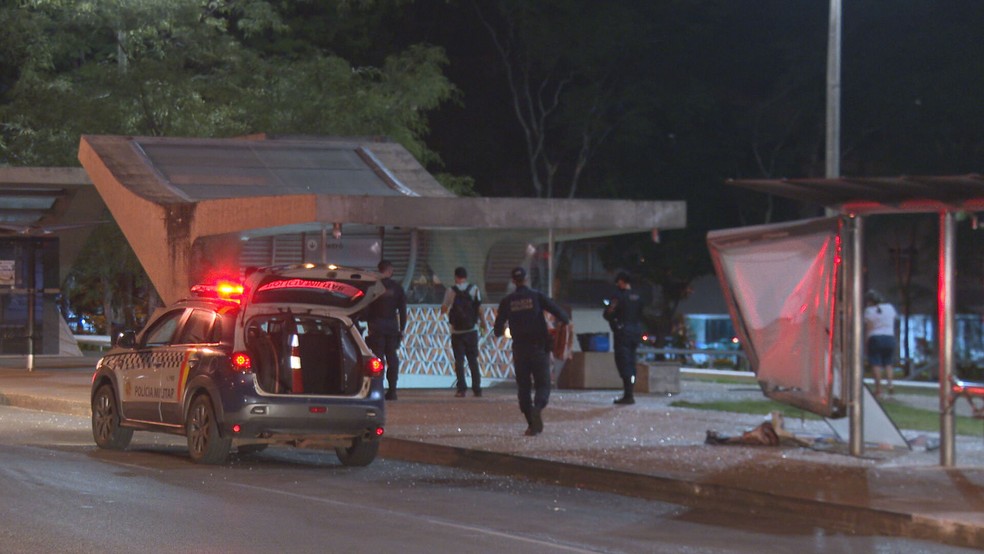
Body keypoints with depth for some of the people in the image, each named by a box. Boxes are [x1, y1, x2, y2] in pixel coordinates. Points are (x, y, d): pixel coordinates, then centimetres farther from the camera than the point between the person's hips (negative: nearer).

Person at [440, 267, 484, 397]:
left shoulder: (451, 291, -4)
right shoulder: (474, 289, -2)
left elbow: (443, 309, -1)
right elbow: (479, 308, -6)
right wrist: (482, 321, 8)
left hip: (457, 331, -1)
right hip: (472, 329, 1)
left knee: (459, 360, 2)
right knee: (473, 360, 9)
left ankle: (461, 388, -6)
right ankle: (476, 388, 5)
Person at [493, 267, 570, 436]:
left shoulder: (507, 301, 3)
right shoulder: (537, 296, -1)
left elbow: (498, 329, 3)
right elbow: (558, 311, -9)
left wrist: (500, 331, 28)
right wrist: (567, 321, 13)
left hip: (519, 350, 1)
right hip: (539, 347, -1)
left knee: (523, 387, 10)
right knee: (542, 384, 2)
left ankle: (532, 425, 5)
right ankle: (538, 407, -30)